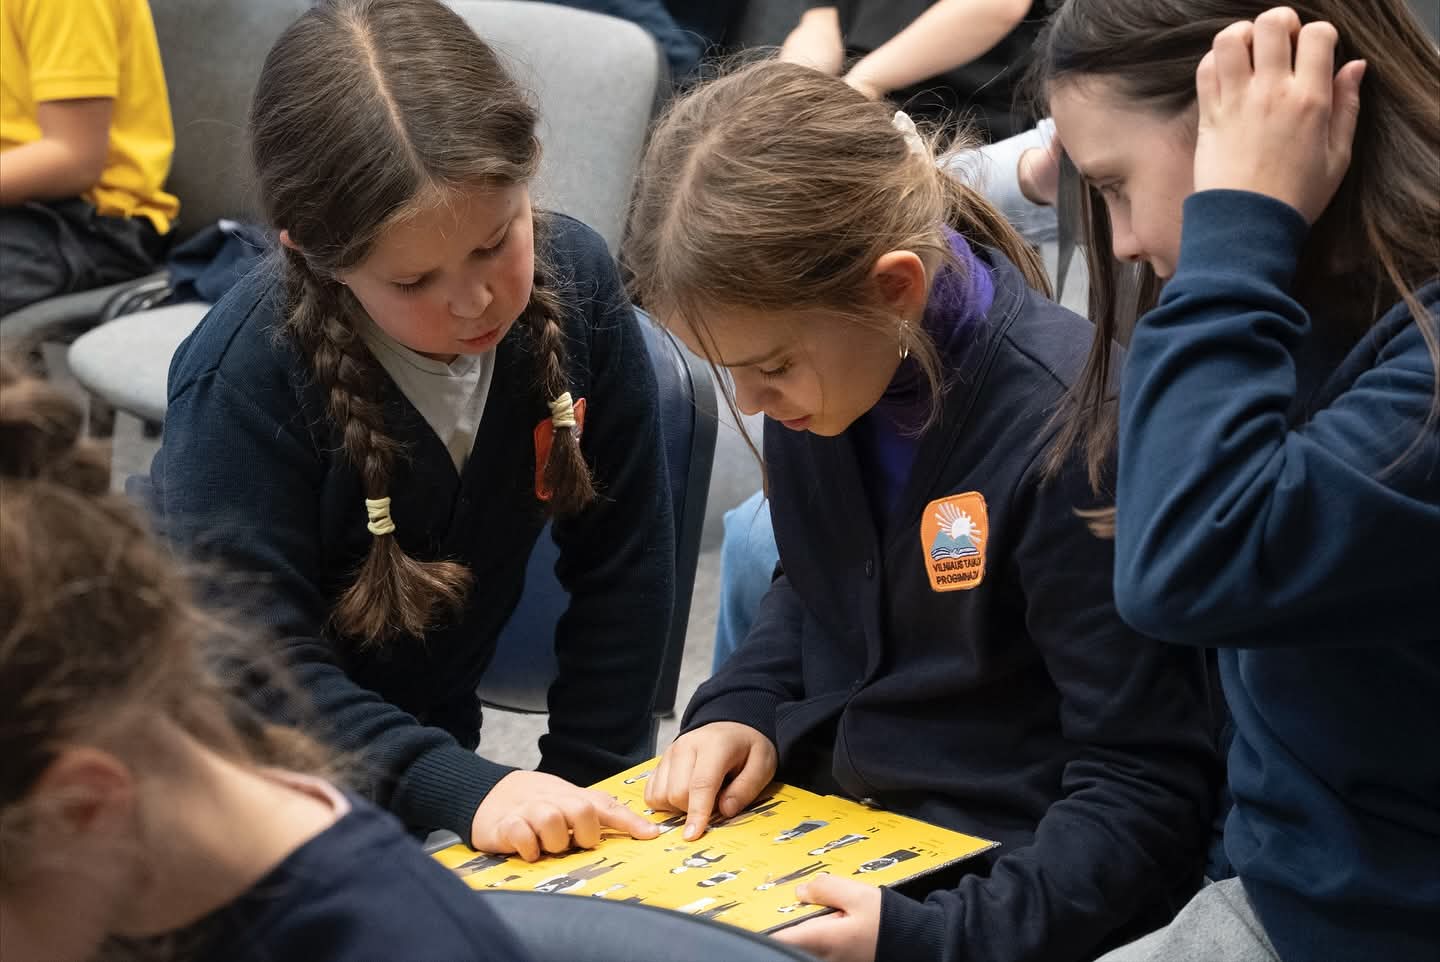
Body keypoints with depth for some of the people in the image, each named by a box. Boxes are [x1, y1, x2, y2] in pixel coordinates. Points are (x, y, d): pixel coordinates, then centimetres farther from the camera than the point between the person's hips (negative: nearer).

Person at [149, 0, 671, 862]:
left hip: (428, 725, 5)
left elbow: (622, 557, -8)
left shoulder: (574, 283, -16)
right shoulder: (243, 378, -29)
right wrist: (464, 789, -39)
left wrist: (587, 785, -8)